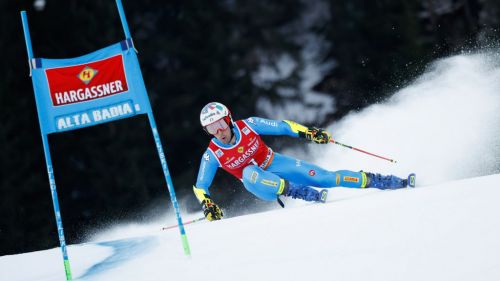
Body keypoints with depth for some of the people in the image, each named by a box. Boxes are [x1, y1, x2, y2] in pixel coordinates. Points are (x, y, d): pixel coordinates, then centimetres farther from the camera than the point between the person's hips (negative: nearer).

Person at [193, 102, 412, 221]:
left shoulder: (248, 125, -16)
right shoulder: (212, 155, -16)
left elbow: (281, 126, -11)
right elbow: (200, 186, -11)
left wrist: (308, 132, -23)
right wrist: (207, 205, -30)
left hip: (276, 164, 1)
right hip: (261, 185, -1)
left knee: (325, 177, -14)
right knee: (249, 174, -38)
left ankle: (394, 183, -6)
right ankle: (308, 195, -37)